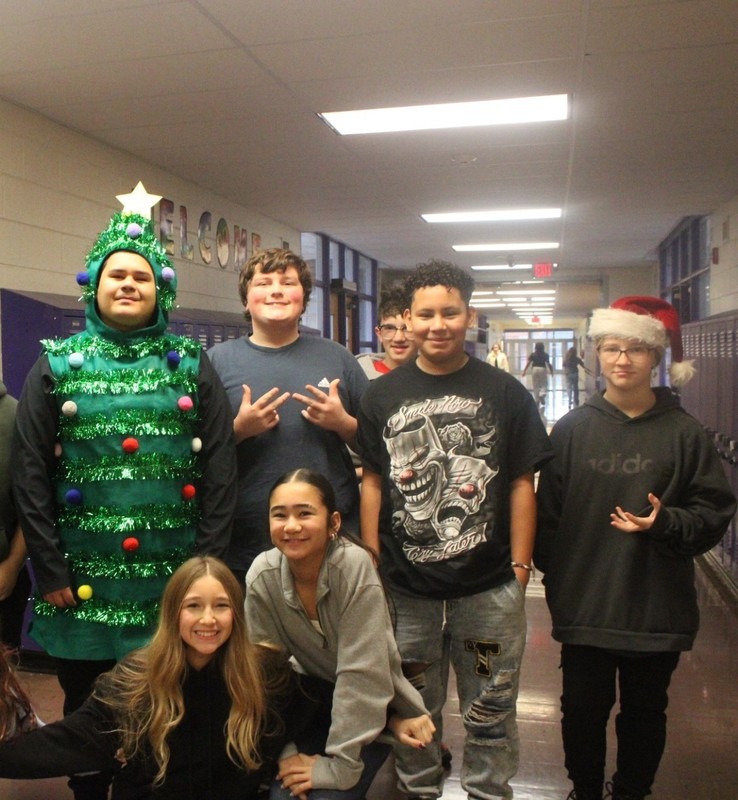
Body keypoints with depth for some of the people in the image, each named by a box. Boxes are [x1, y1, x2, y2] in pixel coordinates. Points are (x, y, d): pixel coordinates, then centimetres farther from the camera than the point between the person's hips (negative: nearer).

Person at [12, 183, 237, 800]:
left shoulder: (192, 366, 3)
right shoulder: (57, 365, 3)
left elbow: (220, 470, -2)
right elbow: (31, 475, 0)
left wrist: (208, 563, -7)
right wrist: (50, 570, -5)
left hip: (173, 580, 0)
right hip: (84, 580, 1)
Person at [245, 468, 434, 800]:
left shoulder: (354, 566, -29)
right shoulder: (261, 576, -18)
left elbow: (361, 674, -26)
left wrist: (339, 766, -23)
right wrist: (285, 754, -15)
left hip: (374, 708, -3)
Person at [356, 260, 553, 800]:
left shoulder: (505, 393, -1)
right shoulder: (382, 395, 3)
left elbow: (522, 483, 1)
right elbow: (373, 483, 5)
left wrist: (520, 566, -3)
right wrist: (371, 567, 1)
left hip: (491, 589, -1)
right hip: (406, 587, 1)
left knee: (491, 713, 14)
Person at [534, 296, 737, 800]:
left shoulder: (683, 432, -5)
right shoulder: (572, 429, -2)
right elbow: (547, 511, 1)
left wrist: (665, 522, -18)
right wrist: (552, 572, -1)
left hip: (657, 607, 0)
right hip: (583, 603, 1)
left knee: (645, 710, 16)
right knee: (582, 707, 13)